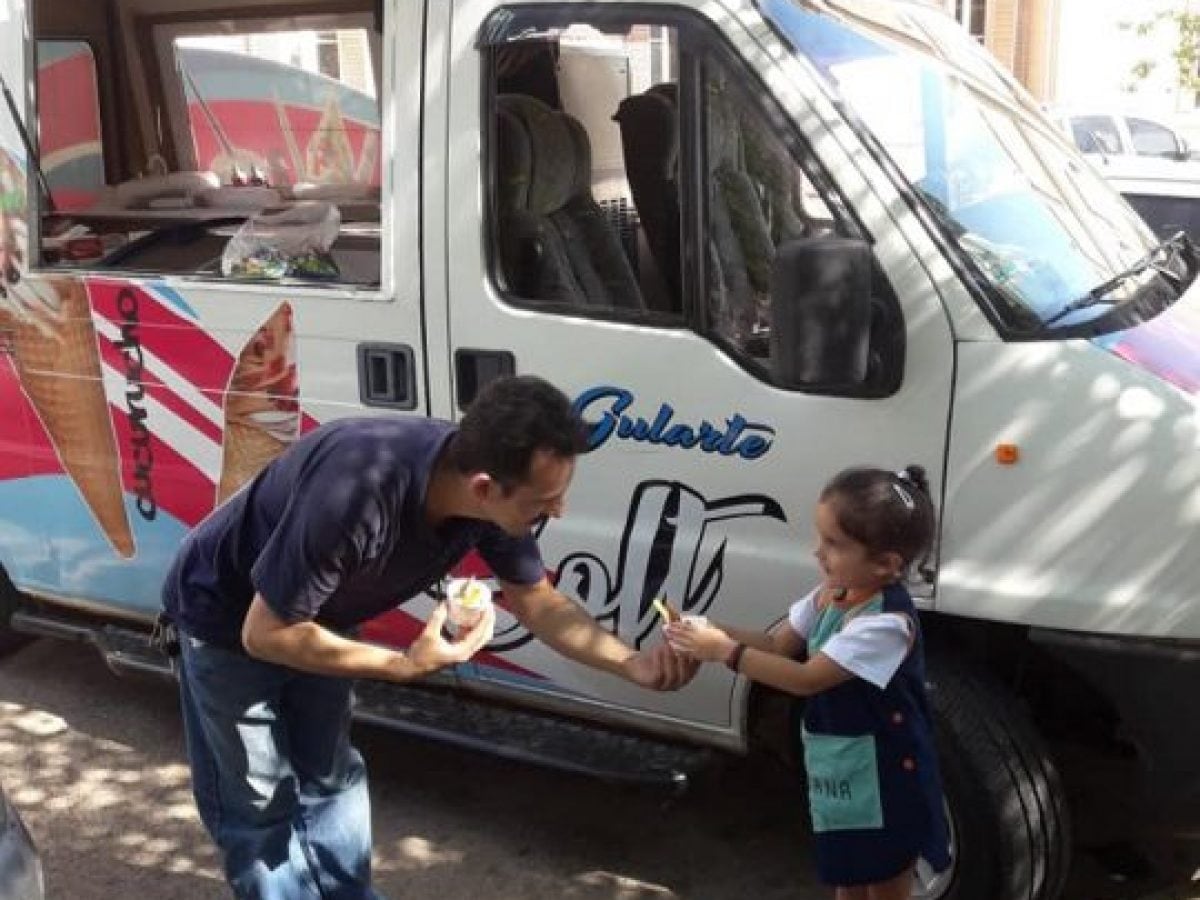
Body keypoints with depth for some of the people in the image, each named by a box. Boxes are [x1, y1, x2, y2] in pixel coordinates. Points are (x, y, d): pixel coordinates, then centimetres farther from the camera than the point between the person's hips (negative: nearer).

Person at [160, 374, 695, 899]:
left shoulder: (490, 497, -23)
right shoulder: (357, 493, -45)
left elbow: (536, 599, -7)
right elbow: (265, 633, -33)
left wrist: (632, 663, -20)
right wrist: (405, 665, -31)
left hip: (311, 616, 6)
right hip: (230, 621, -6)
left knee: (328, 780, 17)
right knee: (261, 805, 3)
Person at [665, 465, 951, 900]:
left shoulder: (887, 623, -29)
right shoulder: (830, 595, -3)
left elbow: (807, 678, -30)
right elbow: (778, 644, 2)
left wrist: (724, 651, -28)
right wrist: (713, 632, -15)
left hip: (885, 784, -8)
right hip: (840, 776, 8)